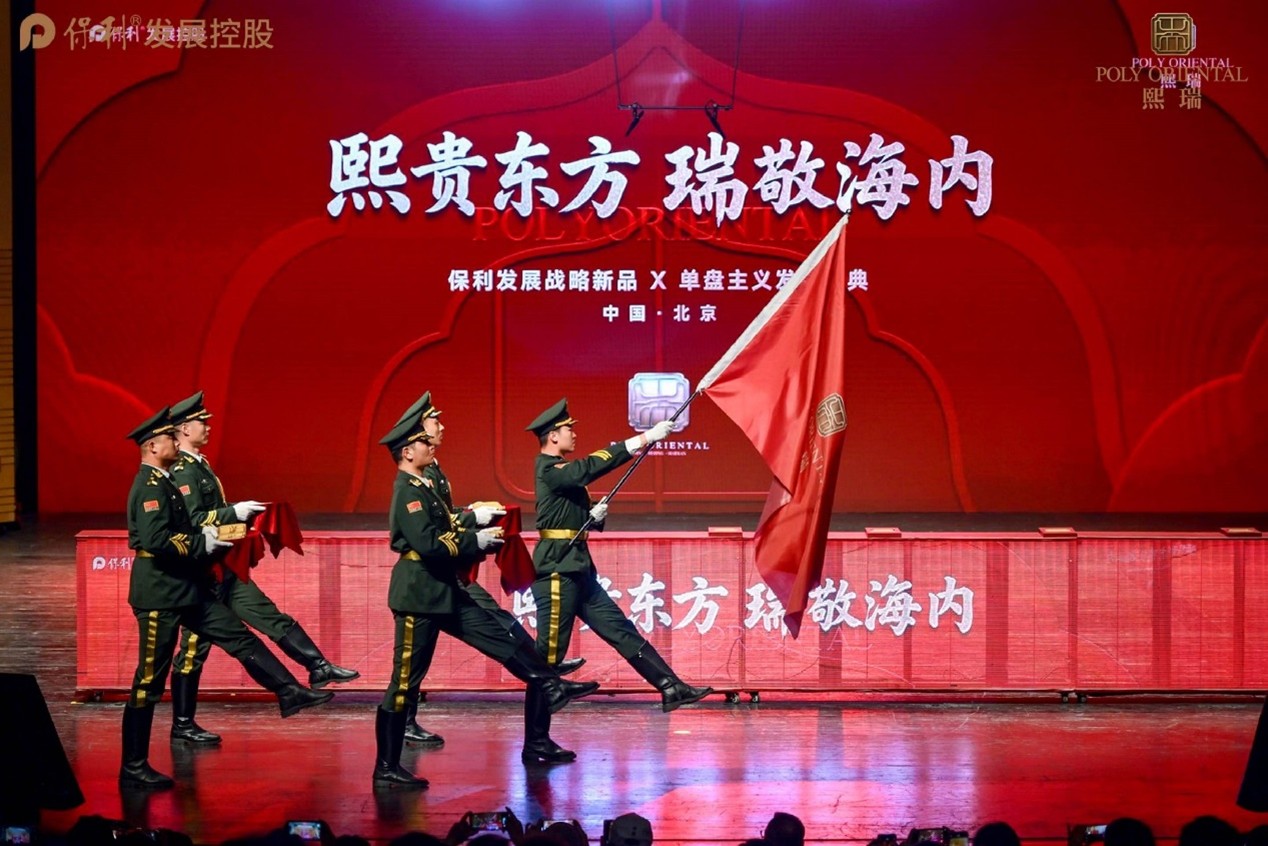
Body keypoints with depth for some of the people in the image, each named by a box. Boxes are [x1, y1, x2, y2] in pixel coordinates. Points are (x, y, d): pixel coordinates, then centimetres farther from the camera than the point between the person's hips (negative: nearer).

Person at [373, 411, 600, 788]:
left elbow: (445, 536, 17)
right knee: (405, 681, -4)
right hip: (419, 596, -10)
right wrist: (475, 540, -15)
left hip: (444, 592, 10)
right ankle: (386, 768, 2)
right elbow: (428, 545, -25)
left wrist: (481, 538, 3)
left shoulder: (422, 487, 16)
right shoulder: (407, 492, -16)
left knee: (498, 637, 9)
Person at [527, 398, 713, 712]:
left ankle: (671, 688, 7)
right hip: (557, 569, -10)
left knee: (621, 630, 7)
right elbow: (591, 467, -27)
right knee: (551, 648, -7)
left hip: (577, 569, 10)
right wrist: (645, 438, -28)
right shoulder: (548, 469, -12)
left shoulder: (560, 470, 18)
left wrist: (594, 515, -1)